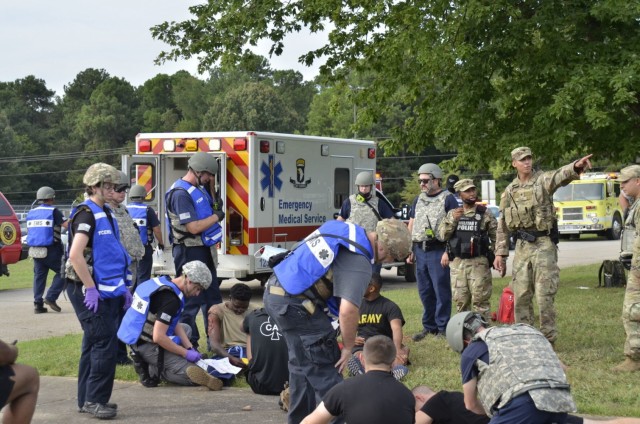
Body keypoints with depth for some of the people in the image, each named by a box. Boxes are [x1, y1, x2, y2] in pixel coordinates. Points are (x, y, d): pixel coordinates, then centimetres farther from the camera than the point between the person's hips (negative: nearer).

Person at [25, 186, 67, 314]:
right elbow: (67, 225, -16)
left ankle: (38, 304, 4)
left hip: (35, 249, 6)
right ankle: (51, 297, -5)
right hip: (51, 250, -6)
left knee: (39, 276, 9)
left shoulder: (31, 213, 10)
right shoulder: (53, 211, -9)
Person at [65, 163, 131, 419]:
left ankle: (87, 400, 19)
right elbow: (75, 255, -24)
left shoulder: (105, 214, 15)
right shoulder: (86, 214, -14)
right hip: (90, 291, -9)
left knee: (94, 345, 12)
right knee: (105, 343, -10)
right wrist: (90, 289, -22)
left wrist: (122, 286, 19)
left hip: (107, 290, 9)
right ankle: (94, 400, -4)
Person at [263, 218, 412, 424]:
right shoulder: (359, 263, -16)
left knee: (302, 364, 21)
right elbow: (348, 310, -26)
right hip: (294, 304, -10)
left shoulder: (344, 228, 10)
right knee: (325, 370, -1)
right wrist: (348, 347, -11)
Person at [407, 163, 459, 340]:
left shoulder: (447, 199, -3)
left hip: (438, 251, -6)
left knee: (441, 291, -4)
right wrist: (409, 251, 13)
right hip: (420, 251, 6)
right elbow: (411, 226, 21)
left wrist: (448, 252, -16)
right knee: (425, 292, 10)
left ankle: (442, 328, 1)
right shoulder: (418, 200, 18)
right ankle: (429, 327, 19)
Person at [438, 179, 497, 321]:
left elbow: (496, 237, 4)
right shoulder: (452, 213, 11)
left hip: (479, 263, -3)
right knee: (460, 300, 6)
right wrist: (453, 220, -11)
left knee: (480, 299, -6)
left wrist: (495, 257, -3)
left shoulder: (485, 214, 2)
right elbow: (442, 235, 2)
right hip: (457, 263, 3)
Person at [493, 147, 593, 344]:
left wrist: (576, 167, -50)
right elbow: (502, 226, 14)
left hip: (544, 245, -5)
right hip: (522, 247, 5)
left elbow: (560, 175, -28)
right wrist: (500, 254, 9)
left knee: (545, 295, -4)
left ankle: (548, 339, 4)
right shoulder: (509, 191, 10)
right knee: (521, 296, 8)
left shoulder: (542, 180, -4)